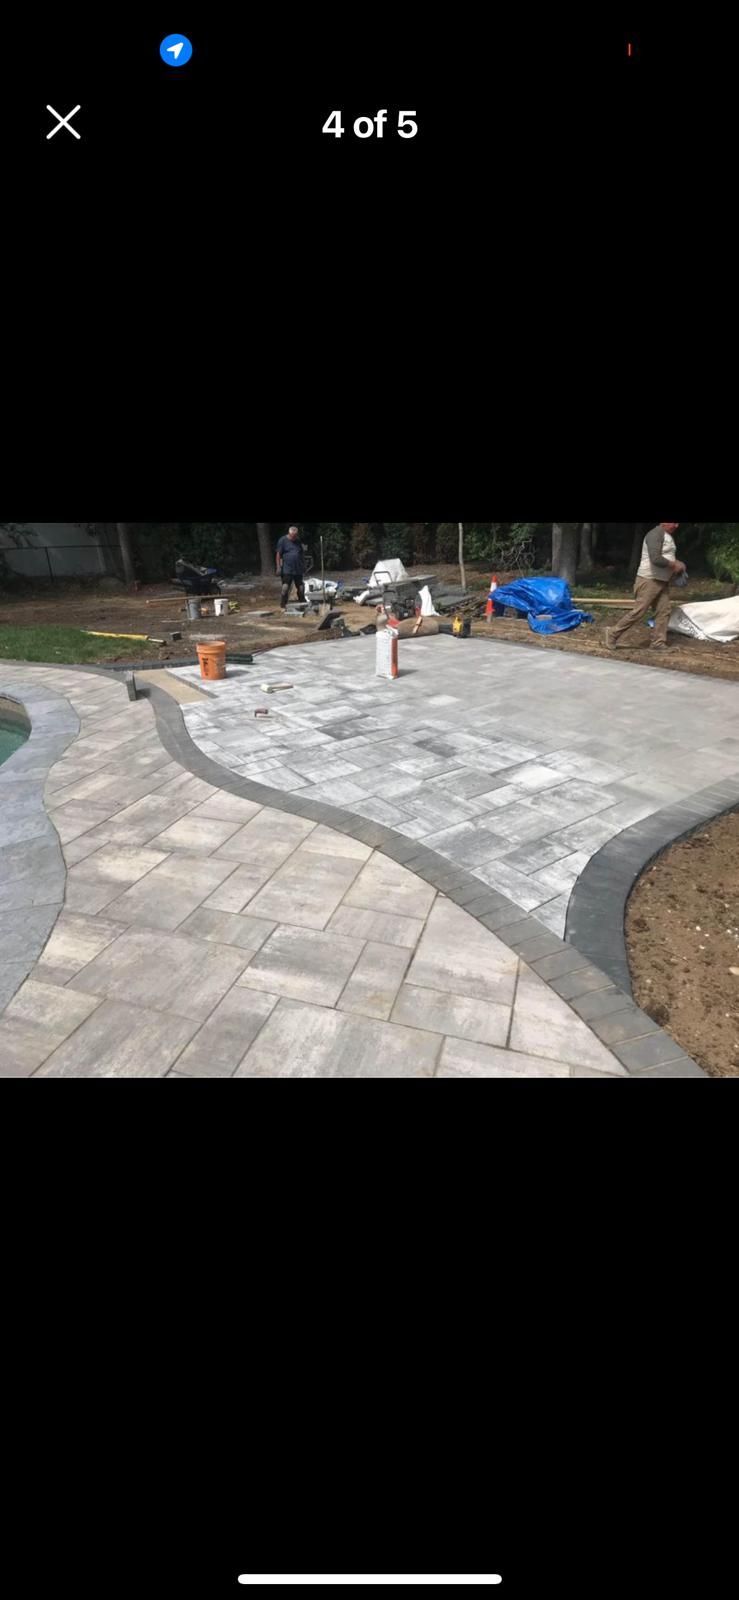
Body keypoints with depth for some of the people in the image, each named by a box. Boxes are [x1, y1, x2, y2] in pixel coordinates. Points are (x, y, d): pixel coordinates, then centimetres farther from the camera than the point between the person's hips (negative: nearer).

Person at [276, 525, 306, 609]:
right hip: (287, 570, -5)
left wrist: (303, 567, 19)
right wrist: (278, 567, -11)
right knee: (285, 588, -9)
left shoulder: (298, 541, 13)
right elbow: (278, 554, -5)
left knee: (301, 588, 8)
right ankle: (282, 606, -2)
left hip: (298, 570, 5)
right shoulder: (283, 540, -3)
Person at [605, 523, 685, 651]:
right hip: (649, 580, -9)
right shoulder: (655, 534, -15)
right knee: (638, 611, -9)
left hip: (662, 581, 9)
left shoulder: (669, 536, 17)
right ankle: (613, 633, 3)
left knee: (664, 612, 3)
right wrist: (674, 565, -15)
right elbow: (656, 559, -27)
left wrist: (677, 565, 8)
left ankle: (659, 643, 7)